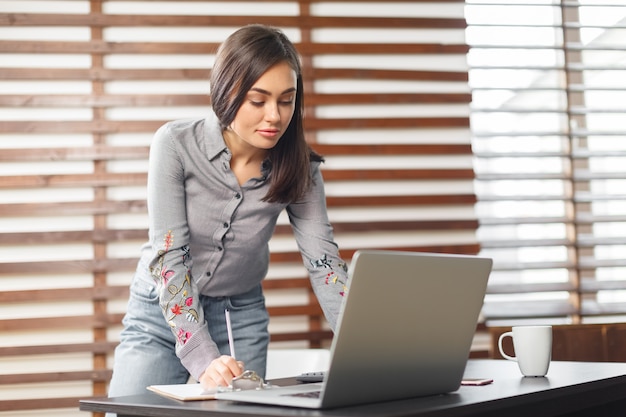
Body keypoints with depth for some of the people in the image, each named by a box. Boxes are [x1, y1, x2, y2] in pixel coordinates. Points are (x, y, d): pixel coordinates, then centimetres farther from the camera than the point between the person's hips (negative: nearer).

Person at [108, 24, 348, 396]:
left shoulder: (298, 167, -13)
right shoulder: (176, 144, -21)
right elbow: (170, 256, -24)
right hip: (162, 312, -2)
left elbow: (324, 262, -15)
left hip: (242, 317, 2)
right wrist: (203, 358, -34)